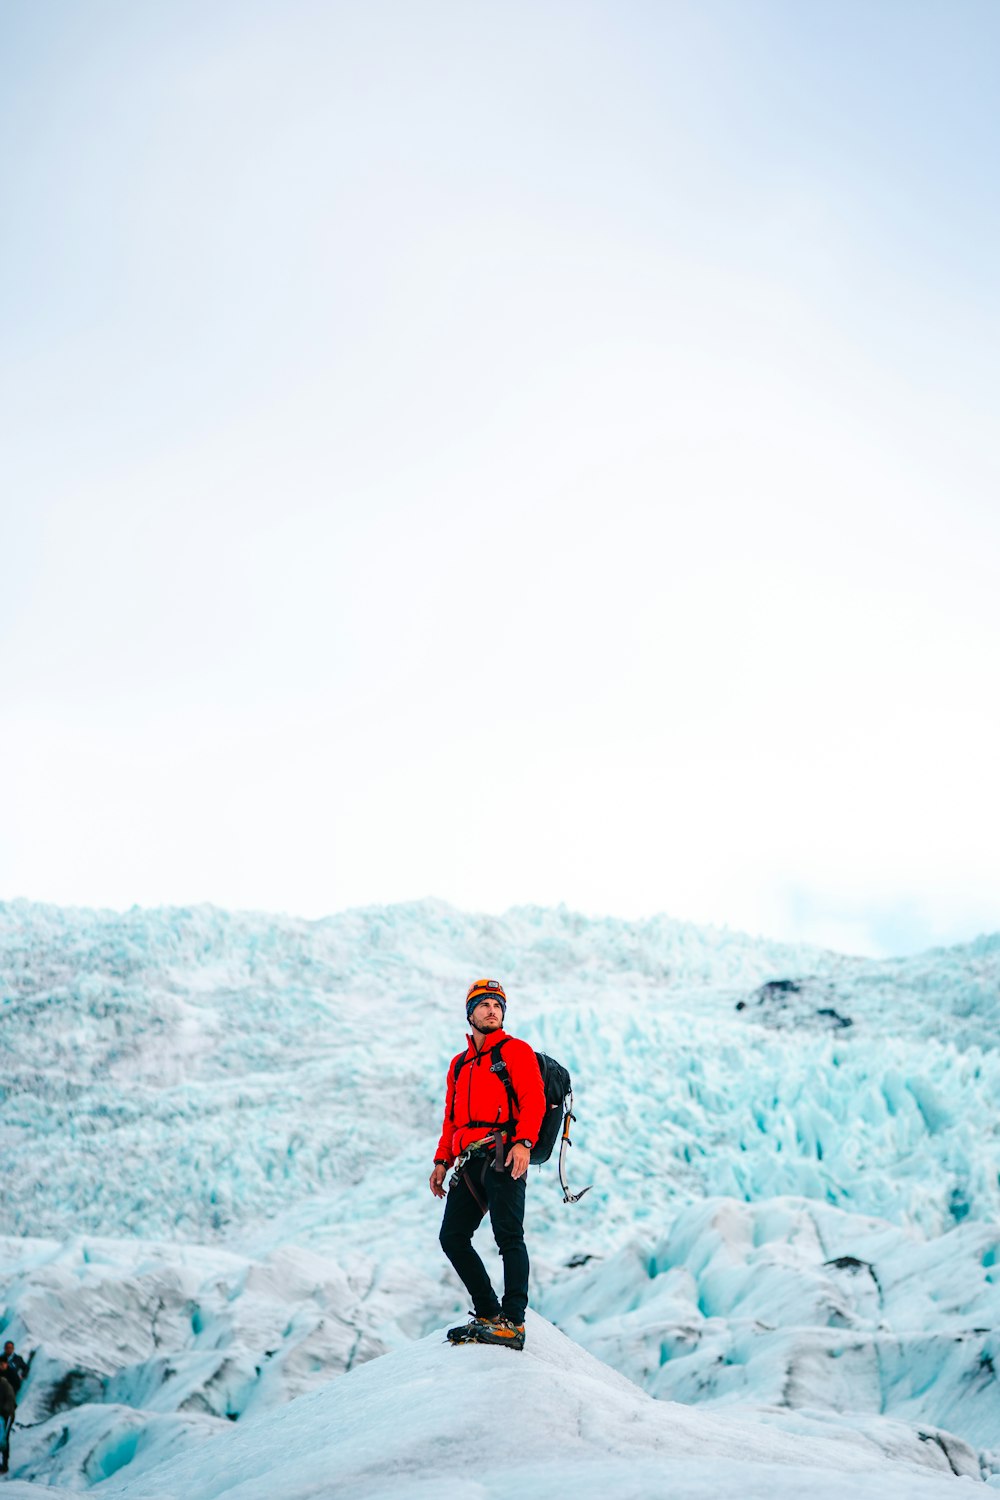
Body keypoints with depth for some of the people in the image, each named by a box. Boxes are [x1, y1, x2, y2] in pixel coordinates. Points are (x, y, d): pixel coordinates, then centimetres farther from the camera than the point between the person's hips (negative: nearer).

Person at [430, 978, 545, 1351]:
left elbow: (533, 1100, -7)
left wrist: (524, 1142, -22)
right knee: (453, 1237, 1)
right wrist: (442, 1160, 16)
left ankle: (513, 1323, -16)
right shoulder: (459, 1064, 25)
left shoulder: (516, 1050, 5)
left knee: (508, 1235, -13)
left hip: (503, 1155, -7)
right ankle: (488, 1315, 7)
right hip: (470, 1162, 7)